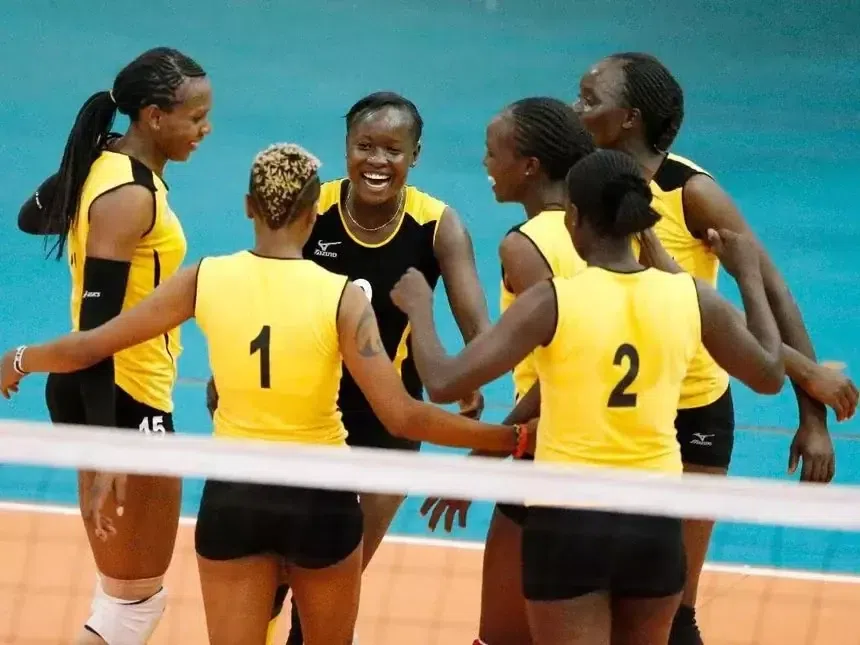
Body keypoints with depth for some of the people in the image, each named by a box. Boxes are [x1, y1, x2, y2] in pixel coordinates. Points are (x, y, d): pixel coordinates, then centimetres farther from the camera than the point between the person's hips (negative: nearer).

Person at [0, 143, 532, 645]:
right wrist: (513, 438, -13)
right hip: (320, 499, -2)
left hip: (232, 497, 2)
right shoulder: (342, 297, -15)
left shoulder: (206, 280, -7)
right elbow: (402, 417, -20)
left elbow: (89, 347, 0)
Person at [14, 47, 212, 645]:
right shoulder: (130, 195, -23)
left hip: (99, 389, 10)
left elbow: (33, 216, 25)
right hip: (125, 399, -10)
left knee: (126, 589, 18)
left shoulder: (106, 163, 4)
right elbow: (97, 326, -27)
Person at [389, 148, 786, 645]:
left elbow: (445, 383, -15)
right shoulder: (692, 297, -2)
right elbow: (770, 375, 15)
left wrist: (419, 308, 3)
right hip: (655, 520, 4)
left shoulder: (553, 302, -13)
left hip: (568, 520, -4)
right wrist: (750, 276, 26)